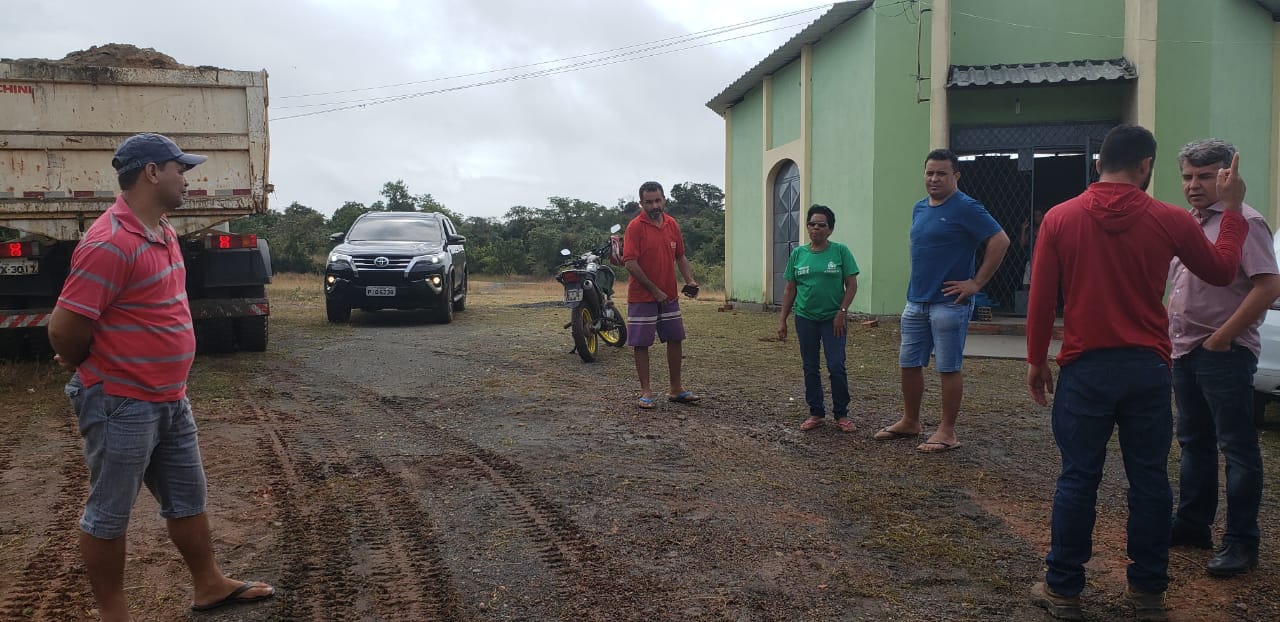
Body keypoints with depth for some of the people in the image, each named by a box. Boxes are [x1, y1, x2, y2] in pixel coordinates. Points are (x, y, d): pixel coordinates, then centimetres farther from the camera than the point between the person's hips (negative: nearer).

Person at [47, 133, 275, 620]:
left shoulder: (163, 232, 8)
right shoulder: (111, 243, -22)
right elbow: (64, 329, -22)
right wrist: (100, 373, -2)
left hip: (171, 401, 9)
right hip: (122, 407, -9)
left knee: (187, 498, 19)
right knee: (109, 515, 8)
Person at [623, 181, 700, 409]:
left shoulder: (672, 224, 7)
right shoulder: (635, 226, -12)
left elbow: (680, 256, 15)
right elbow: (630, 263, -17)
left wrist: (689, 280, -2)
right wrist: (654, 290, -17)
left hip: (669, 295, 6)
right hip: (642, 297, -6)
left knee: (675, 340, 10)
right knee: (641, 344, 0)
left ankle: (676, 390, 21)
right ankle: (646, 392, 9)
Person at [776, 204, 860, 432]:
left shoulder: (840, 251, -3)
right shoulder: (798, 253, 5)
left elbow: (852, 285, -3)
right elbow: (790, 289, 8)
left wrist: (842, 312, -11)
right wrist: (782, 320, 6)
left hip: (833, 319, -3)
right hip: (805, 319, 3)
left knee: (836, 367, -4)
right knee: (810, 368, 9)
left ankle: (841, 414, 10)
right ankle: (816, 413, 20)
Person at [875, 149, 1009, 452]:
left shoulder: (966, 208, -11)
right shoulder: (919, 208, 12)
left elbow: (1000, 241, -15)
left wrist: (976, 282, -15)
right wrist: (919, 282, 15)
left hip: (949, 304, -7)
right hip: (916, 302, 8)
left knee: (948, 368, 0)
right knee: (909, 364, 12)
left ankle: (947, 432, 9)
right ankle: (910, 421, 26)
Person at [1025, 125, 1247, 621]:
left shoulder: (1059, 219, -4)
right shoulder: (1170, 220, -2)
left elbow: (1040, 300, -3)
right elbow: (1222, 270, 15)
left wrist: (1036, 360, 8)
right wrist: (1231, 208, 25)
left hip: (1084, 369, -1)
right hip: (1147, 369, 1)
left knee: (1078, 479, 5)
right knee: (1150, 481, 11)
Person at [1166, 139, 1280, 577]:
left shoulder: (1242, 222, -12)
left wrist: (1221, 337, -18)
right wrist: (1172, 330, 12)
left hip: (1224, 354, -9)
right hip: (1185, 351, 9)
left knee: (1237, 448, -2)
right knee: (1194, 443, 16)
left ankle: (1241, 542, 5)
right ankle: (1191, 524, 26)